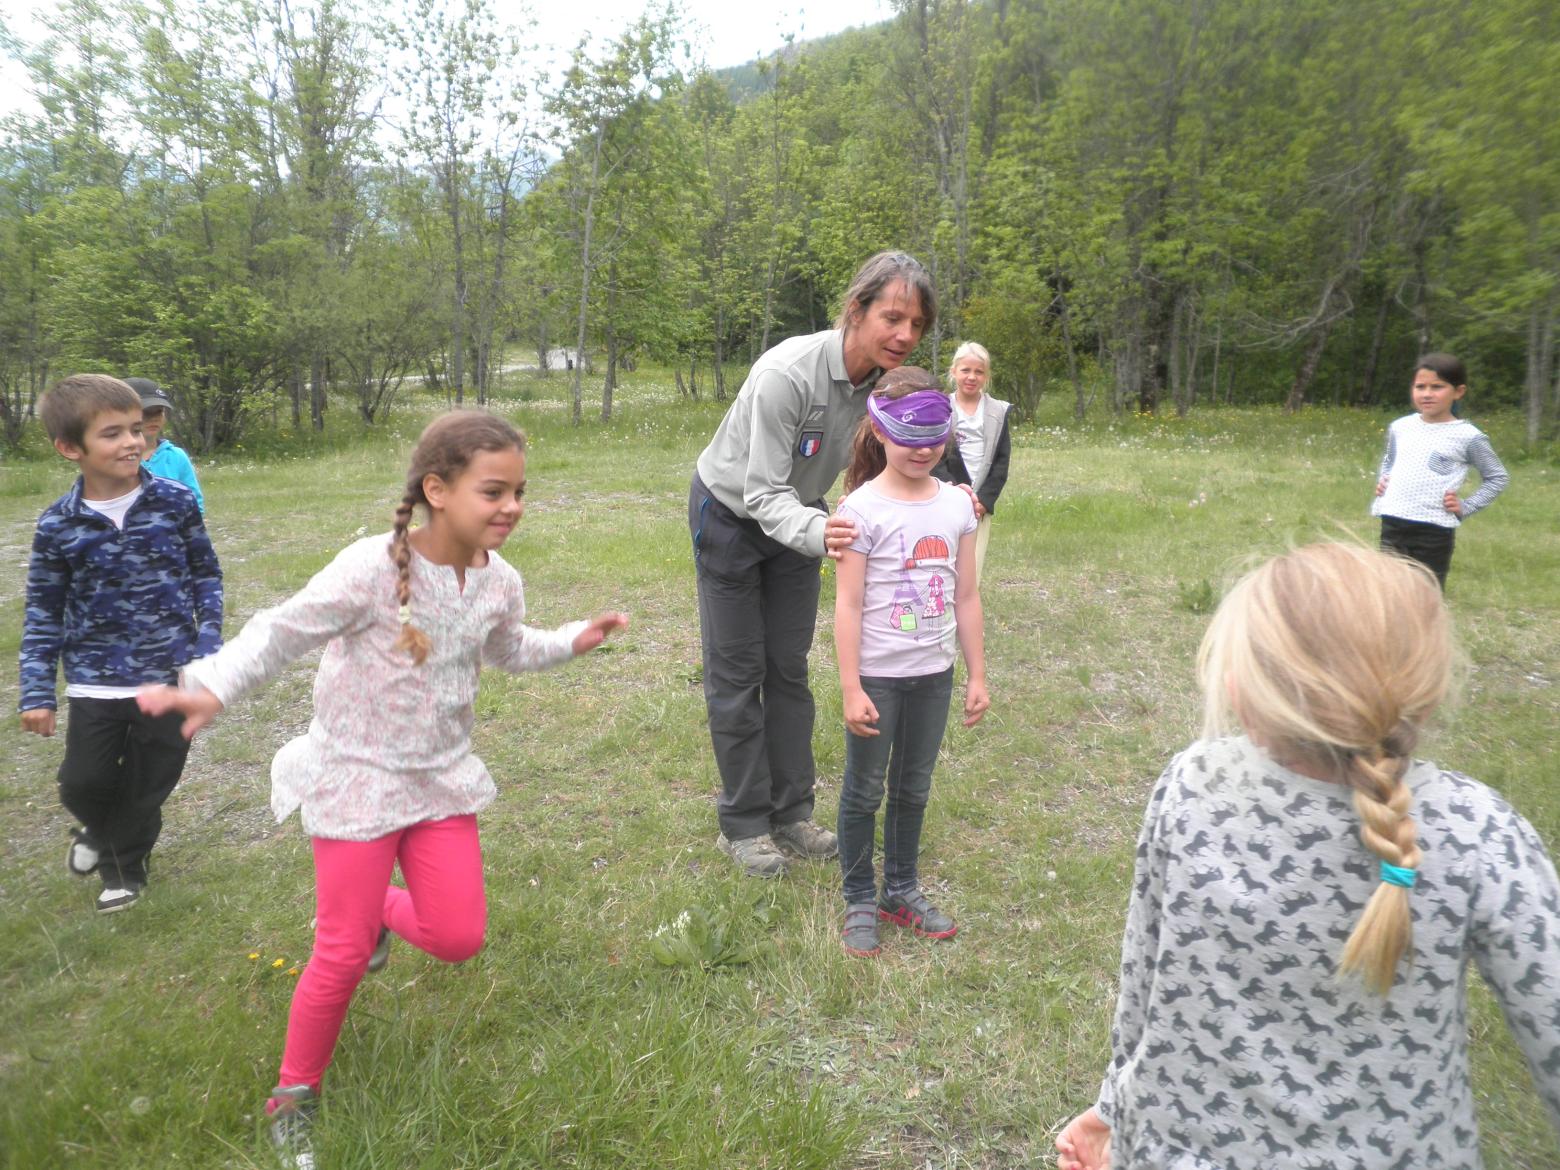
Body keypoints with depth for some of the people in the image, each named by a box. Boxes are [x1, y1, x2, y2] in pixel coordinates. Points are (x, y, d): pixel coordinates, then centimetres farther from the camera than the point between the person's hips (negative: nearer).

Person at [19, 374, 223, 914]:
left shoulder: (175, 501, -7)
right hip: (95, 682, 1)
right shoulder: (58, 524, -6)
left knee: (148, 787, 12)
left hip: (169, 675, 0)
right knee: (82, 785, 9)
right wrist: (36, 691, 0)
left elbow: (206, 574, 4)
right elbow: (43, 612, 2)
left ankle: (120, 860, 41)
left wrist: (208, 645, -4)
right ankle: (102, 829, 45)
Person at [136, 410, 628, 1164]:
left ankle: (376, 909, 38)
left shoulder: (499, 583, -5)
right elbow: (283, 631, -19)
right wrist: (213, 688, -32)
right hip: (356, 777, -5)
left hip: (441, 777, 5)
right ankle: (294, 1094, 28)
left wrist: (573, 642, 7)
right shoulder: (372, 569, -25)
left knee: (459, 938, 4)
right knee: (343, 956, 1)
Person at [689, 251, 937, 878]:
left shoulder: (888, 381, -17)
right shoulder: (787, 373, -36)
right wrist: (815, 532, -56)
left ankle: (791, 814, 23)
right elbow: (764, 494, -35)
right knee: (737, 672, 3)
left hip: (795, 516, 6)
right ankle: (743, 825, 17)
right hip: (732, 515, -5)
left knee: (790, 668, 11)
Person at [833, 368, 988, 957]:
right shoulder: (863, 507, -13)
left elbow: (965, 597, 6)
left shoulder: (957, 504, 1)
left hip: (933, 673, 5)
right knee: (864, 790, 9)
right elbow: (848, 604, -13)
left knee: (914, 787, 18)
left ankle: (902, 890, 35)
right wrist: (851, 688, -15)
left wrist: (977, 675, 7)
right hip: (878, 674, -4)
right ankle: (860, 901, 25)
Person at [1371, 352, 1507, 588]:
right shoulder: (1400, 427, 7)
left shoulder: (1467, 436, -6)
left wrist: (1466, 507, -7)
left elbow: (1498, 477, 2)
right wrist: (1381, 480, 8)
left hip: (1435, 530, -4)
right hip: (1392, 523, 4)